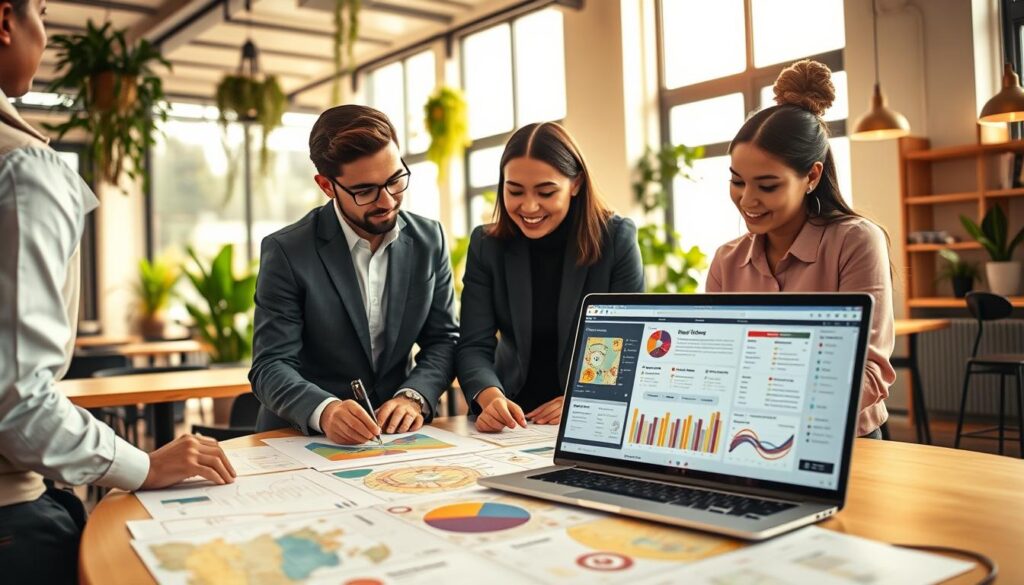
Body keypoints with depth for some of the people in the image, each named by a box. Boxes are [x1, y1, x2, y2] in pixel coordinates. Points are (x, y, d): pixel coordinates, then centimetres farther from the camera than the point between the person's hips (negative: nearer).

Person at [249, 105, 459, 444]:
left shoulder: (429, 240, 0)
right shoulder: (286, 252, -9)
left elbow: (443, 340, 4)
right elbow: (271, 365, -11)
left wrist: (414, 396, -15)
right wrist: (324, 410, -31)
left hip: (395, 435, 2)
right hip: (302, 439, -2)